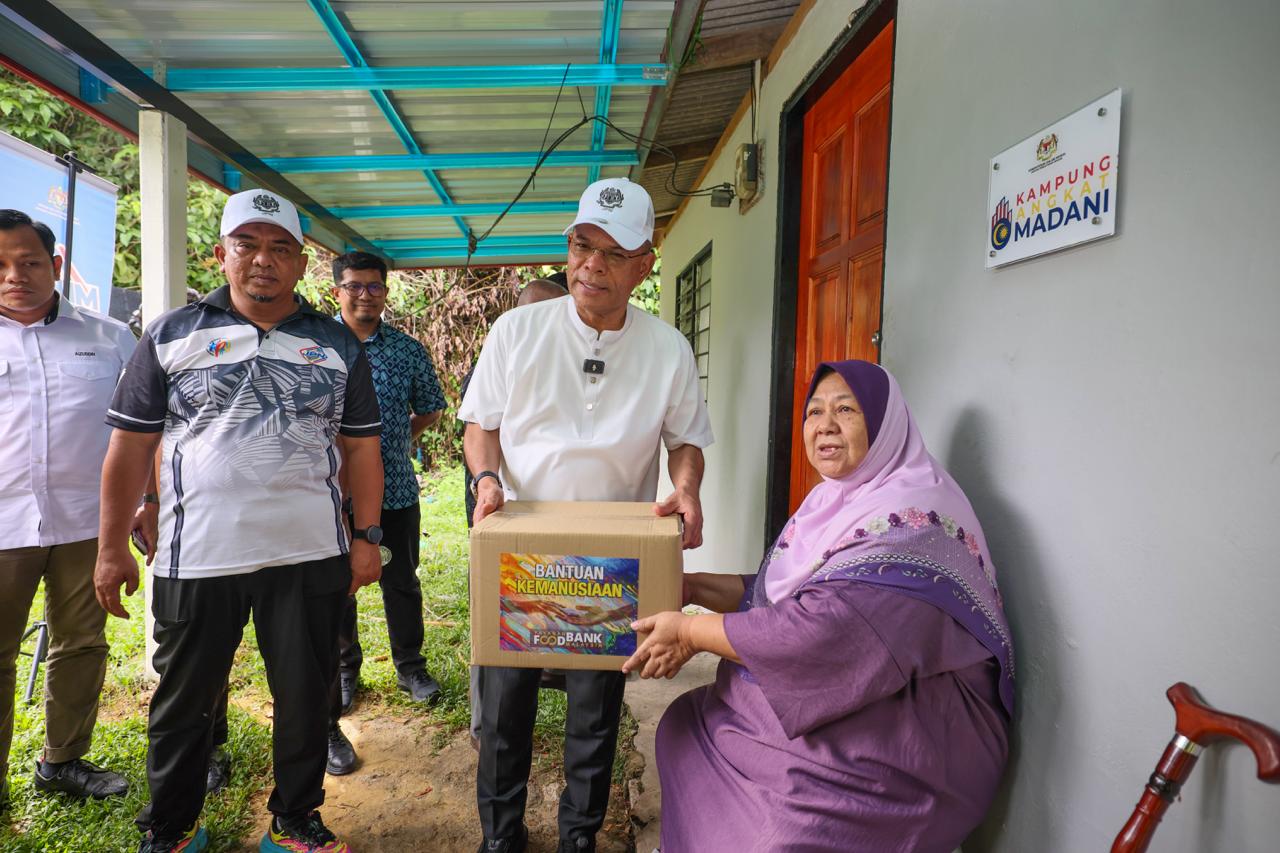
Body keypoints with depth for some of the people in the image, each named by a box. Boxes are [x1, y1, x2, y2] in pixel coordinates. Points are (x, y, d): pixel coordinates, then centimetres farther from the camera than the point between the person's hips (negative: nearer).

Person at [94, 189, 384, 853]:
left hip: (311, 556, 1)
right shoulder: (171, 336, 3)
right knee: (183, 702, 14)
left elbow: (361, 449, 7)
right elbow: (131, 447, 4)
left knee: (305, 697, 11)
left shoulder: (339, 345, 6)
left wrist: (366, 536, 1)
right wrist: (112, 548, 2)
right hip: (195, 557, 0)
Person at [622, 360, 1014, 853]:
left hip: (898, 738, -9)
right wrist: (690, 586, 2)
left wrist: (692, 633, -21)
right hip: (830, 706, 9)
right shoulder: (835, 502, 8)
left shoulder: (912, 516, -21)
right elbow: (774, 595, 13)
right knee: (686, 725, 7)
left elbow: (828, 632, -30)